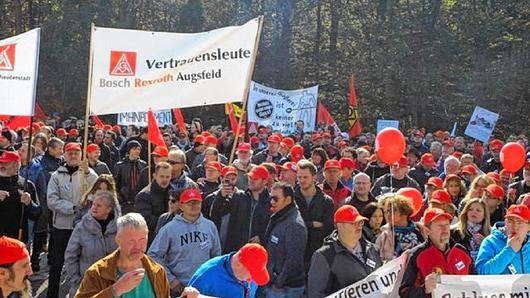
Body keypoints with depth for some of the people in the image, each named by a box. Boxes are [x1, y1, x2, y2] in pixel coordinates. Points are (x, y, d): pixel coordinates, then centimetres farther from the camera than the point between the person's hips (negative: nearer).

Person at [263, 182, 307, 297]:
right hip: (271, 284, 9)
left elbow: (294, 259, -23)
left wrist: (279, 283, -20)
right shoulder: (276, 219, 10)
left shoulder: (295, 224, -19)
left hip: (286, 288, -9)